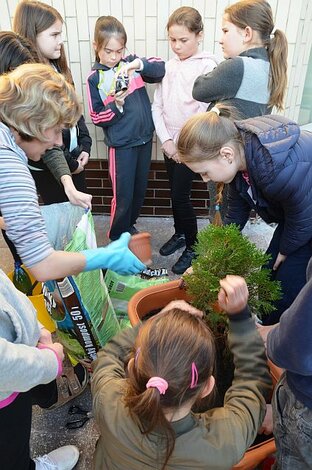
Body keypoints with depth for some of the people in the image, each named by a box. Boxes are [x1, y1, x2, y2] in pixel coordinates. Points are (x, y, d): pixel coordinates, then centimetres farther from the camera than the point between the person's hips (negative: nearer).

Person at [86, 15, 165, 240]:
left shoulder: (131, 63, 3)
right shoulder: (94, 78, -5)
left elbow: (162, 68, -9)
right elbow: (97, 118, -6)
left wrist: (138, 64, -24)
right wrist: (116, 105, -22)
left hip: (145, 137, 4)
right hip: (121, 143, -4)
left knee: (140, 189, 17)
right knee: (123, 195, 1)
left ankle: (129, 224, 40)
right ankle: (117, 236, 24)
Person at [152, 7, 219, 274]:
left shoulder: (207, 66, -8)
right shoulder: (169, 66, 8)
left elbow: (206, 111, -14)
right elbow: (157, 106, 6)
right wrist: (166, 140, -5)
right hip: (170, 143, 6)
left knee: (180, 195, -4)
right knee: (175, 193, 14)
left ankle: (192, 247, 14)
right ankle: (180, 233, 35)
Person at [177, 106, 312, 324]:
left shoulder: (286, 171, -43)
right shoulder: (240, 146, -16)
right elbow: (236, 212, -3)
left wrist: (285, 251, -4)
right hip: (293, 212, 7)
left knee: (289, 284, -3)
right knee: (269, 273, 11)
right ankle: (266, 326, 32)